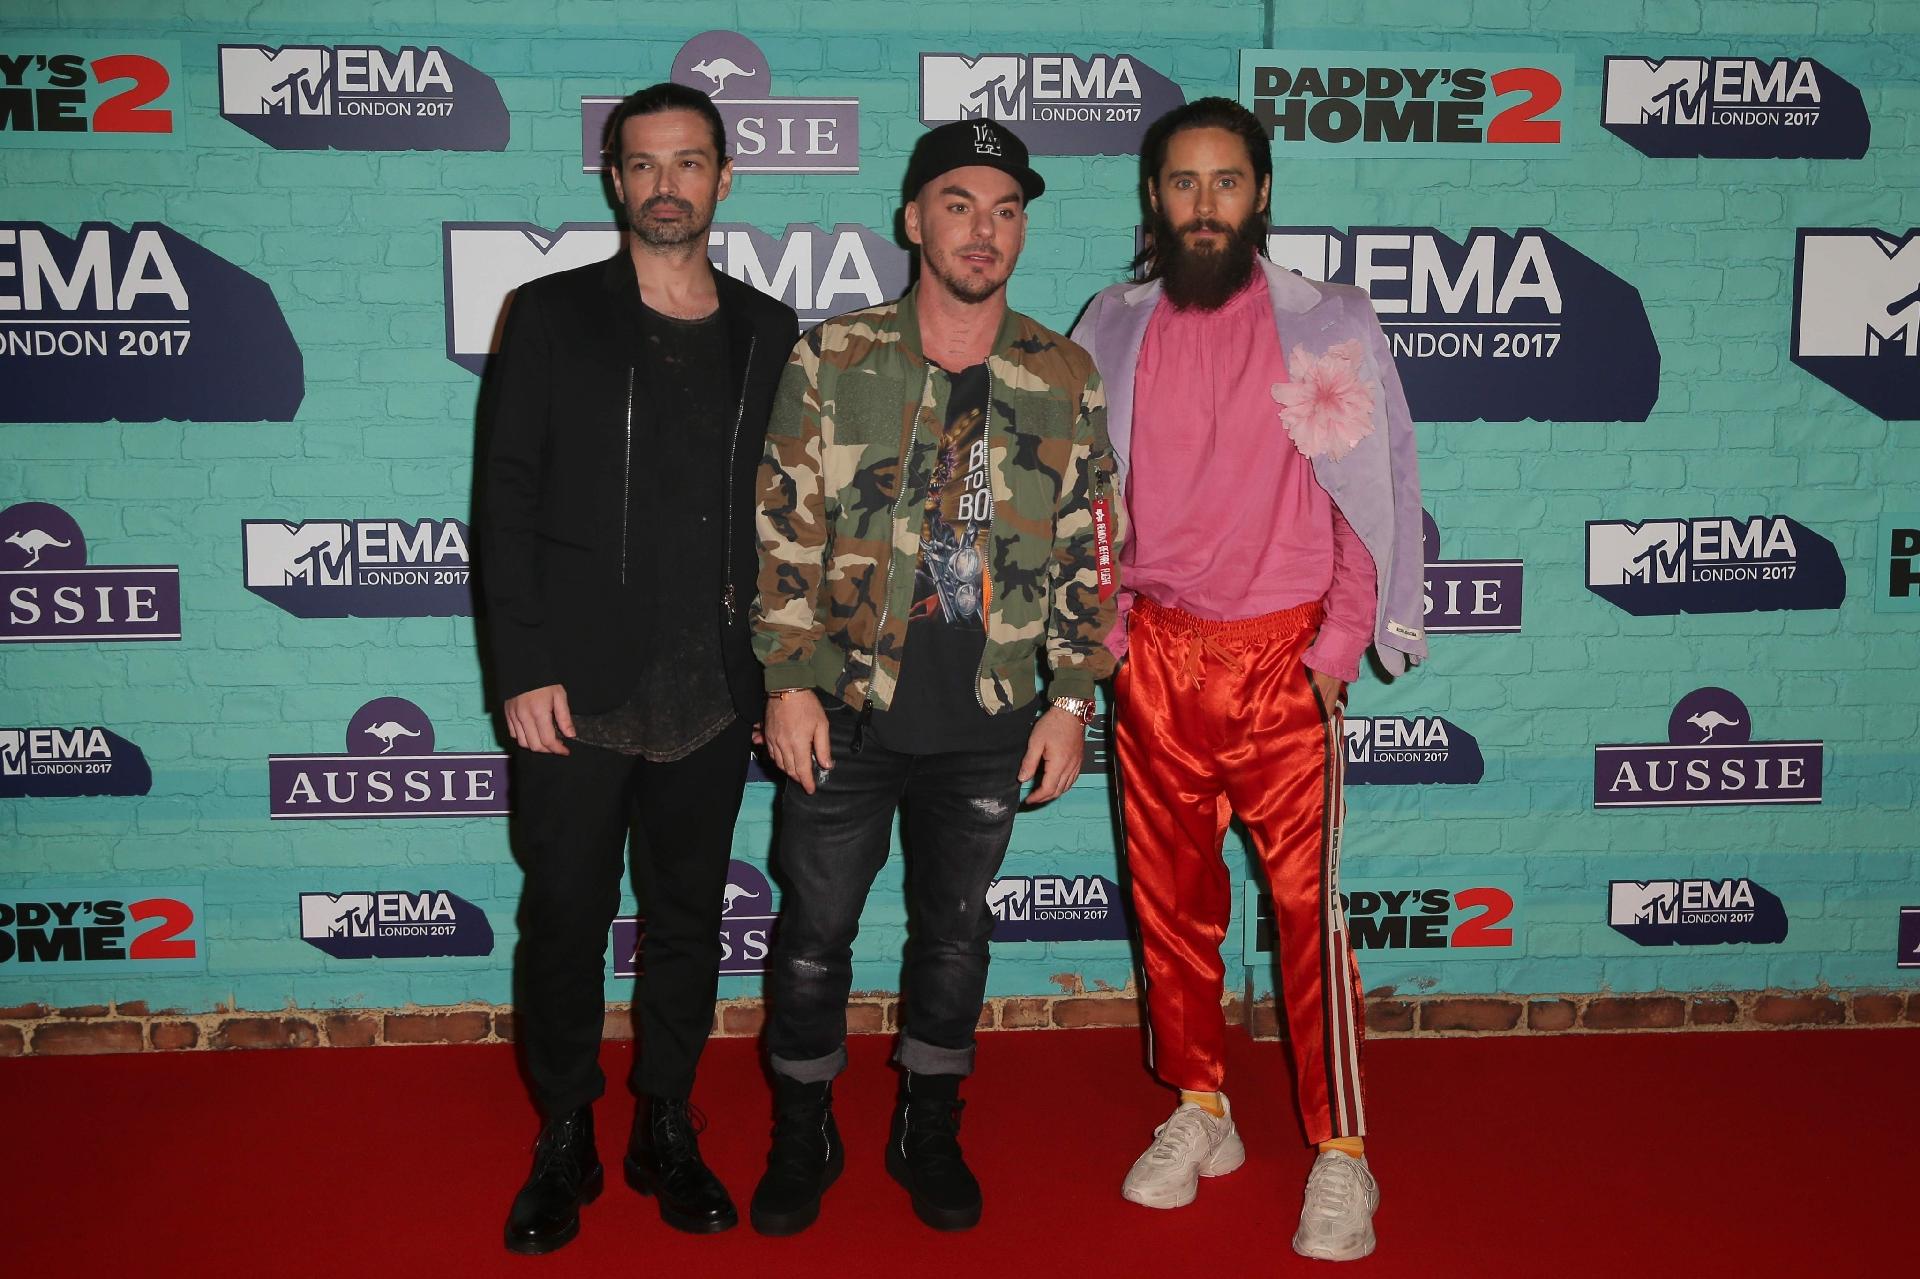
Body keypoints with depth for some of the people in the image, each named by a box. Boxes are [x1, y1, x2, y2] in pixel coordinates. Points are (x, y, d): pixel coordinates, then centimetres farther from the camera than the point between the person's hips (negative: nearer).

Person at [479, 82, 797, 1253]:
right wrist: (524, 668, -9)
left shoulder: (769, 334, 9)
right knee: (566, 914, 6)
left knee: (688, 917, 11)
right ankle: (564, 1141, 24)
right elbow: (508, 499, -2)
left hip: (711, 695, 2)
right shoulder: (554, 316, 3)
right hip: (577, 689, -2)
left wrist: (775, 669, 4)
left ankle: (667, 1131, 27)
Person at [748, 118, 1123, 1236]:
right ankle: (803, 1138, 31)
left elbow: (1089, 552, 4)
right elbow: (782, 532, -4)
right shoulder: (834, 361, -4)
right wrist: (788, 682, -9)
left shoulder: (1065, 378, 1)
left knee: (955, 933, 15)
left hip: (988, 727, 1)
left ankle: (930, 1134, 35)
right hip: (845, 713, -1)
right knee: (814, 934, 9)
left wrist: (1074, 697, 0)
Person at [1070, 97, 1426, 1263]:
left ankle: (1341, 1155, 10)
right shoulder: (1114, 331, 6)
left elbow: (1377, 493, -2)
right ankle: (1199, 1115, 26)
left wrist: (1337, 649, -8)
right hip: (1154, 654, 3)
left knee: (1308, 902, -3)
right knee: (1170, 893, 9)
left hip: (1280, 656, -3)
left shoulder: (1330, 325, -1)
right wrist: (1100, 629, 3)